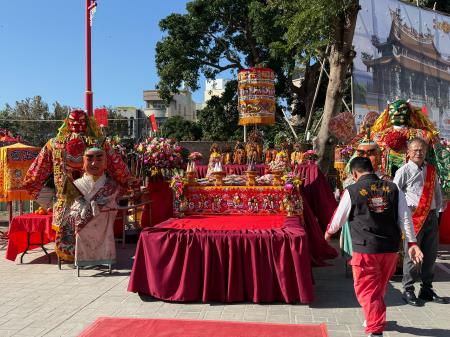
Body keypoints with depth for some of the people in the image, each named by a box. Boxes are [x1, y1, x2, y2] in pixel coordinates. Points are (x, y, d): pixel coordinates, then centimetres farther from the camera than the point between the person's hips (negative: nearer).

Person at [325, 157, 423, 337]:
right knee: (380, 287, 24)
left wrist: (329, 232, 25)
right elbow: (405, 218, 2)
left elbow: (339, 218, 6)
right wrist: (412, 243, 8)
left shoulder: (352, 191, -6)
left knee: (367, 290, 6)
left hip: (365, 249, -5)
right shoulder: (393, 188, 3)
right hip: (390, 248, 5)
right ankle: (374, 319, 44)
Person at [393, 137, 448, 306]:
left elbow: (437, 192, 20)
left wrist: (437, 210, 11)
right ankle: (408, 291, 7)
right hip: (414, 216, -6)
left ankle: (427, 289, 24)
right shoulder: (404, 171, -3)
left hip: (431, 216, 6)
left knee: (430, 254, 11)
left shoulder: (431, 170, 13)